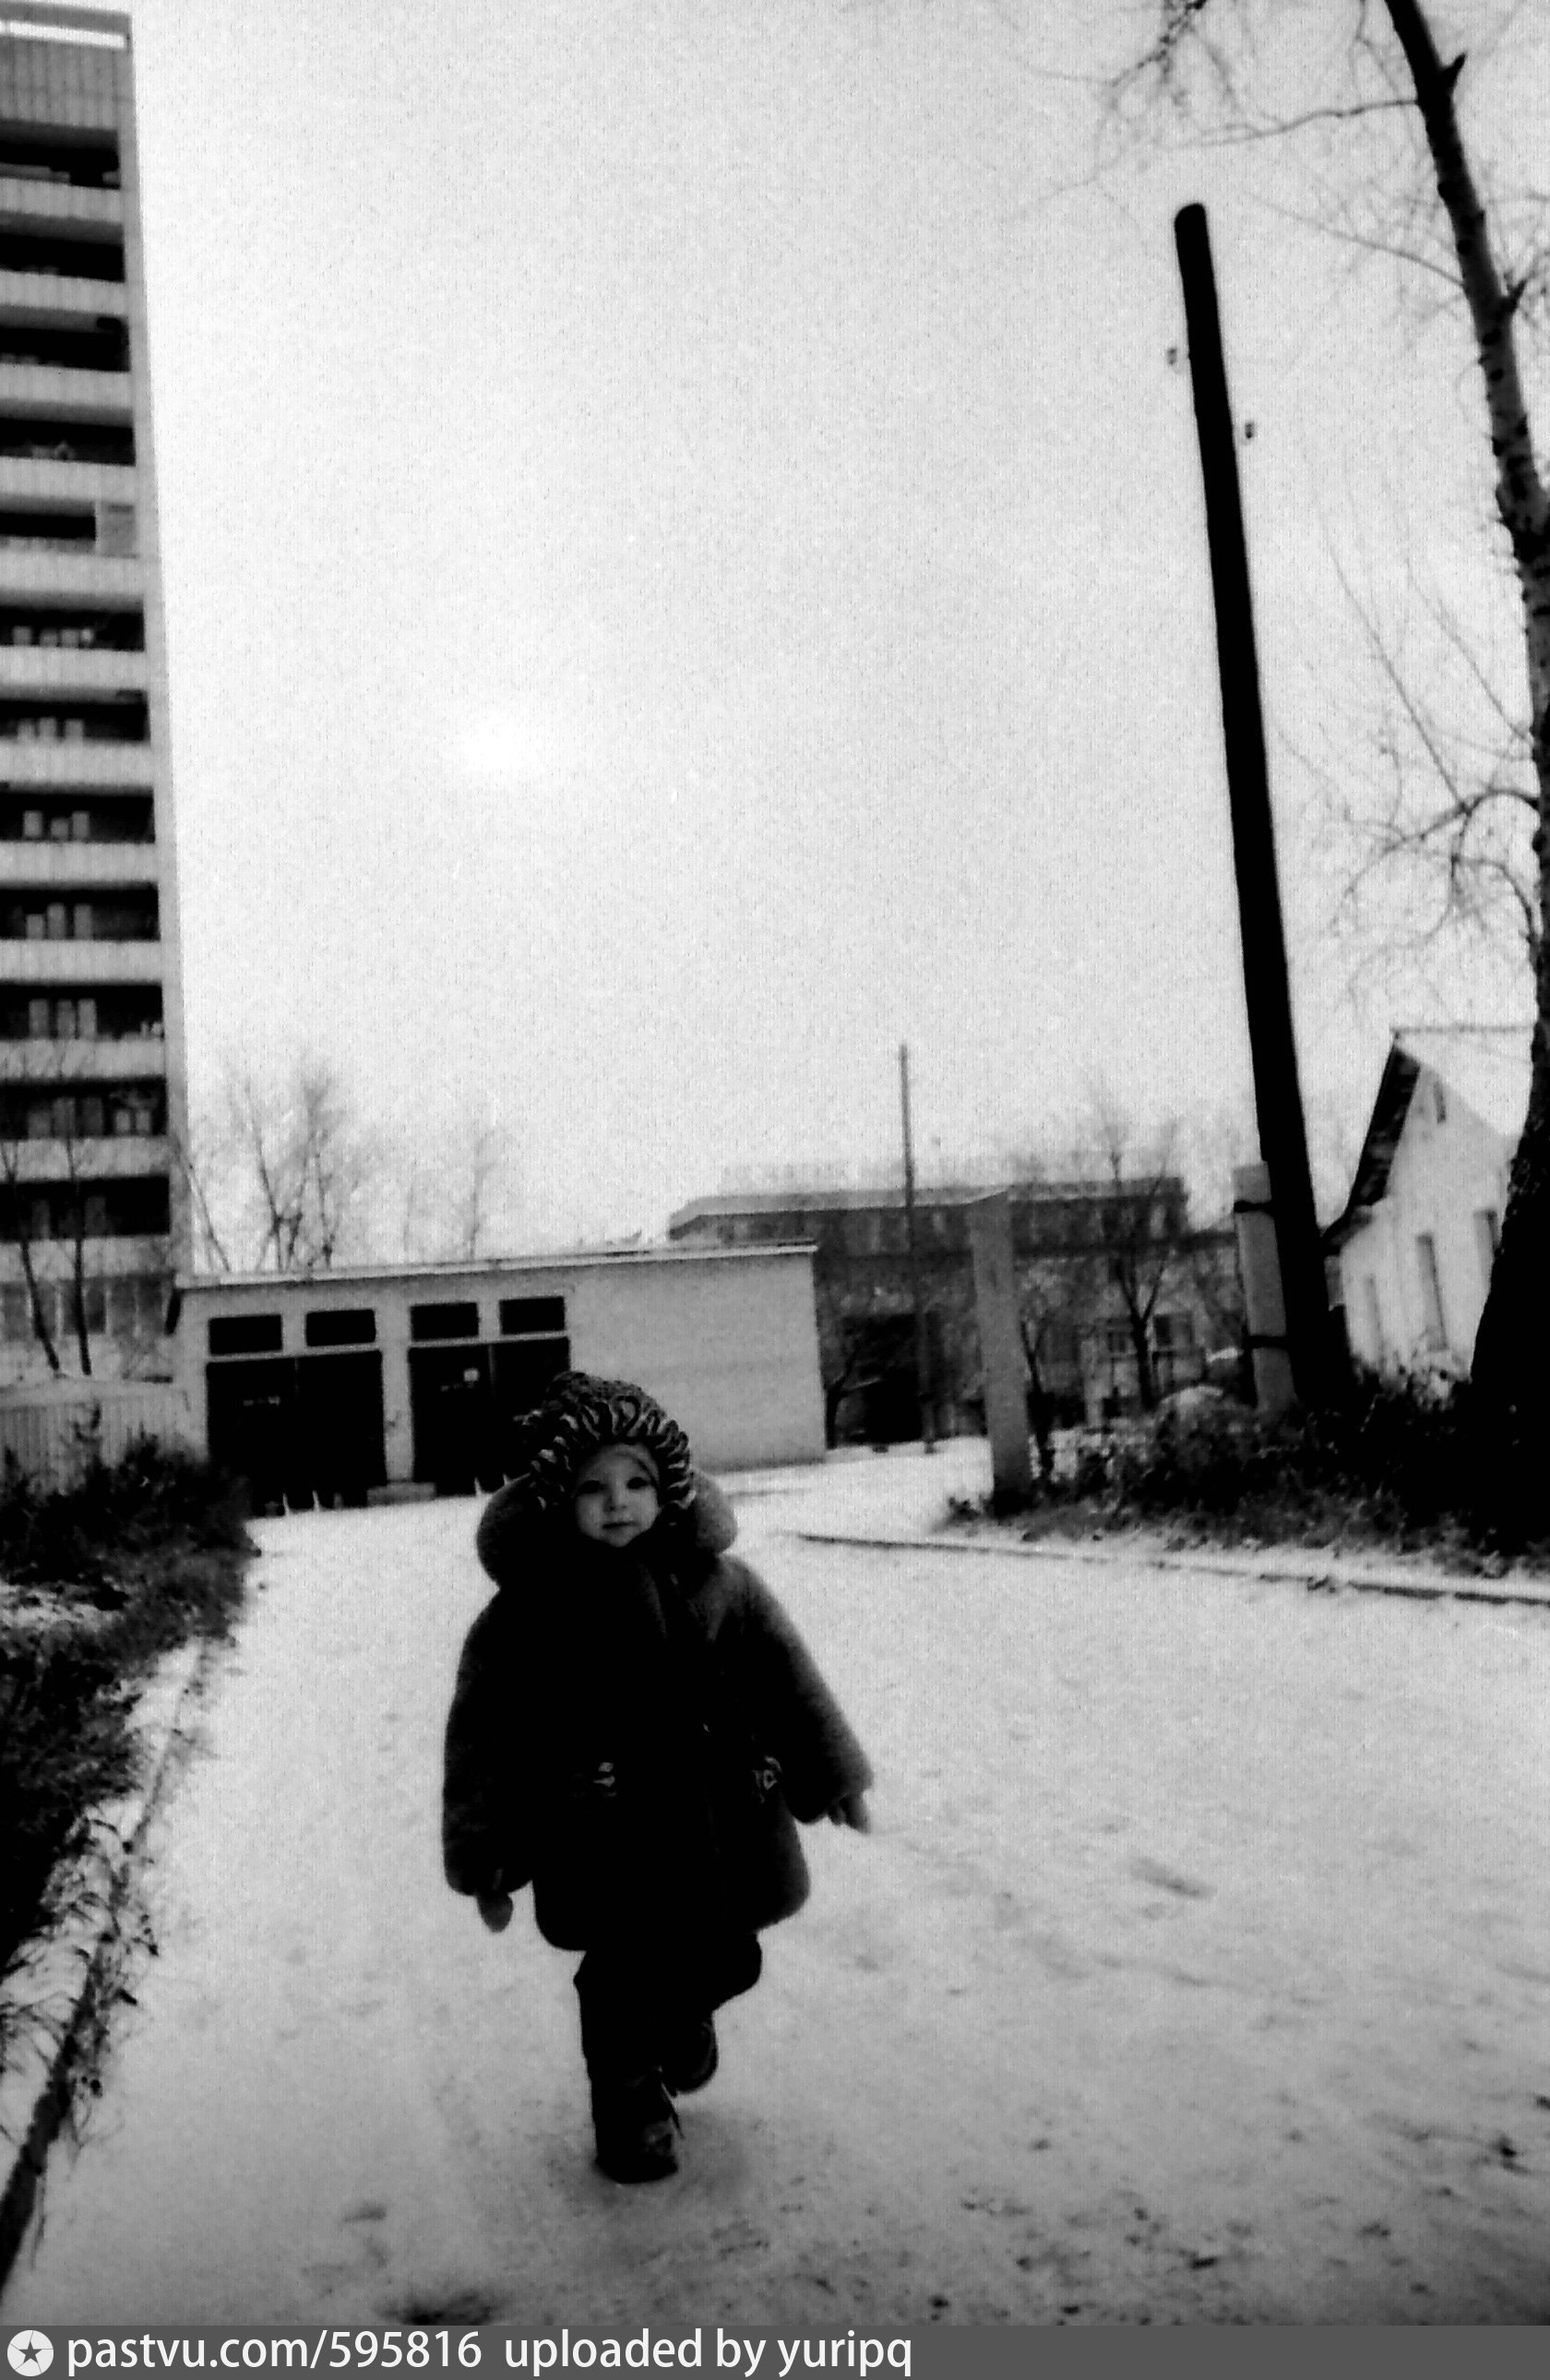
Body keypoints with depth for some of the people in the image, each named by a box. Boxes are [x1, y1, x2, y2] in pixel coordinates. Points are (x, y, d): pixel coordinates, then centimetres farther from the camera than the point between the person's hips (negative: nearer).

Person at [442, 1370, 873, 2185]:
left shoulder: (715, 1580, -4)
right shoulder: (525, 1611, -10)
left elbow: (784, 1677, 7)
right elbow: (481, 1740, -3)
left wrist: (831, 1774, 11)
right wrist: (485, 1860, 0)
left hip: (722, 1825, 3)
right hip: (605, 1848, -3)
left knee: (726, 1959, 15)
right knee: (625, 1978, 1)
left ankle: (683, 2014, 51)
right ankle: (630, 2106, 31)